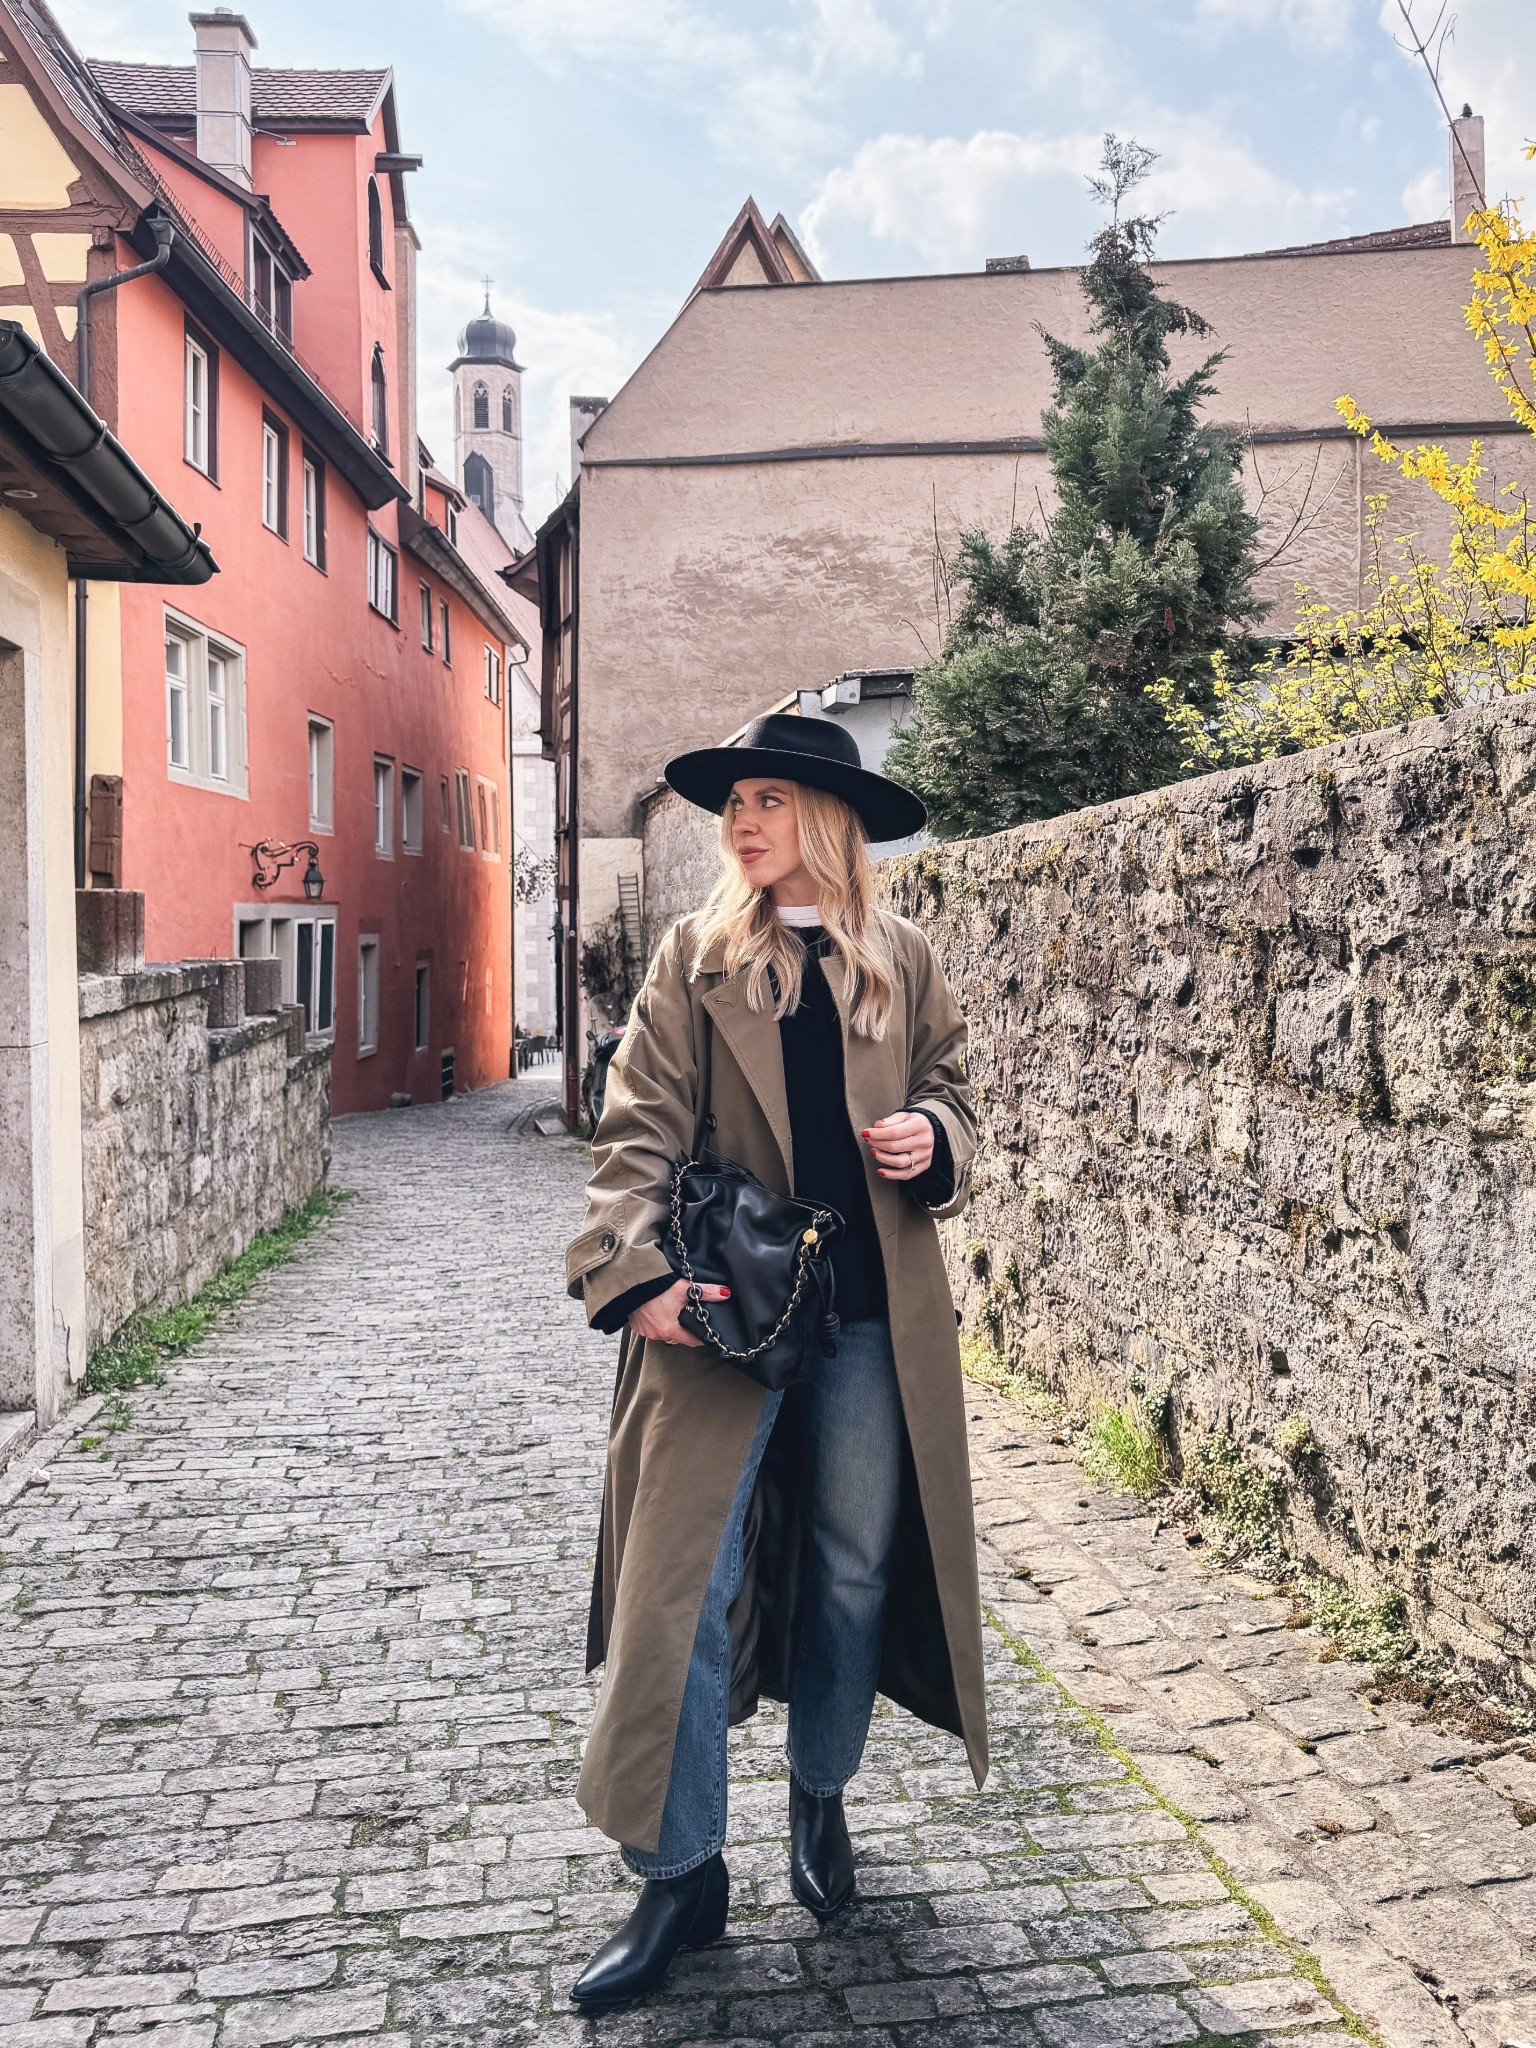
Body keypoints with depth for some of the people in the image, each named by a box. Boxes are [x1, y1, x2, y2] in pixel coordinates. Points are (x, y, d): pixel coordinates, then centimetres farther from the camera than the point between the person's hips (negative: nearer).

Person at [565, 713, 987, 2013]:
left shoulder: (903, 964, 6)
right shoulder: (697, 959, 1)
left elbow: (951, 1090, 17)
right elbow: (644, 1126, -6)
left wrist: (933, 1138, -7)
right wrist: (636, 1271, -20)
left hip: (872, 1312, 2)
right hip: (724, 1309, -2)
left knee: (854, 1570, 14)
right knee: (683, 1580, -4)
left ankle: (821, 1799, 38)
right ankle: (680, 1871, 12)